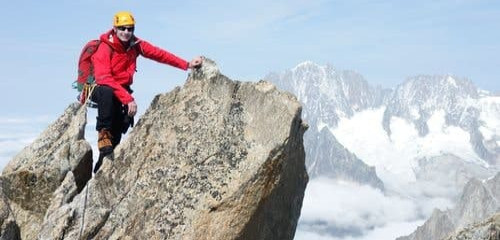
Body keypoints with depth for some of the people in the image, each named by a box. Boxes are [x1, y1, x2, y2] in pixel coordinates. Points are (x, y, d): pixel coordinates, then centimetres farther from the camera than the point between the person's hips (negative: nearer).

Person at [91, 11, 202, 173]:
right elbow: (104, 79, -30)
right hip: (100, 89, -6)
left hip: (122, 90, 6)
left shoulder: (135, 45, -3)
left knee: (125, 119, -12)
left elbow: (159, 54, -2)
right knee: (107, 92, -39)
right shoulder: (105, 48, -20)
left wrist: (187, 65, -10)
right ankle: (103, 134, -32)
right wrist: (128, 98, -38)